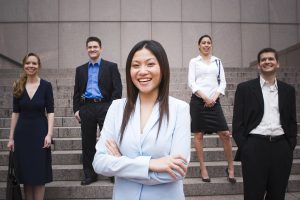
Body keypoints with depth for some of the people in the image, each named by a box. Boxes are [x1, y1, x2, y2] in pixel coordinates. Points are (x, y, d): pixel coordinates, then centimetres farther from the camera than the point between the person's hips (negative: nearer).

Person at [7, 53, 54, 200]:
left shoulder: (46, 85, -4)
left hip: (40, 131, -2)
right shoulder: (18, 86, 4)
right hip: (22, 132, 3)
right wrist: (11, 137, 2)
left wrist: (49, 134, -15)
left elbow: (50, 111, -6)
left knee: (39, 172, 4)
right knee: (25, 172, 10)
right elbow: (15, 112, 5)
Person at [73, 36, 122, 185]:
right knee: (87, 143, 7)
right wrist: (76, 109, 4)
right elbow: (77, 91, 14)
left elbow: (117, 89, -2)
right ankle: (89, 174, 19)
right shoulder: (80, 69, 16)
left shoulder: (111, 67, 5)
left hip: (104, 107, -3)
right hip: (86, 108, 4)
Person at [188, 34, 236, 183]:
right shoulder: (194, 61, 7)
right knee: (198, 134, 2)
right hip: (198, 101, -2)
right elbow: (191, 83, -2)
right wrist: (205, 98, -12)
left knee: (225, 134, -4)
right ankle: (203, 168, 13)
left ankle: (230, 168, 10)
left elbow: (222, 82, 9)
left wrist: (214, 98, -6)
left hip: (214, 102, 2)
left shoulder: (217, 61, 15)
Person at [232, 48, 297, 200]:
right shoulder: (245, 88, 2)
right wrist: (244, 147, -7)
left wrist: (290, 147, 4)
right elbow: (238, 121, -1)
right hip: (254, 148, -3)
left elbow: (292, 121, 13)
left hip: (281, 148, 3)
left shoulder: (288, 90, 12)